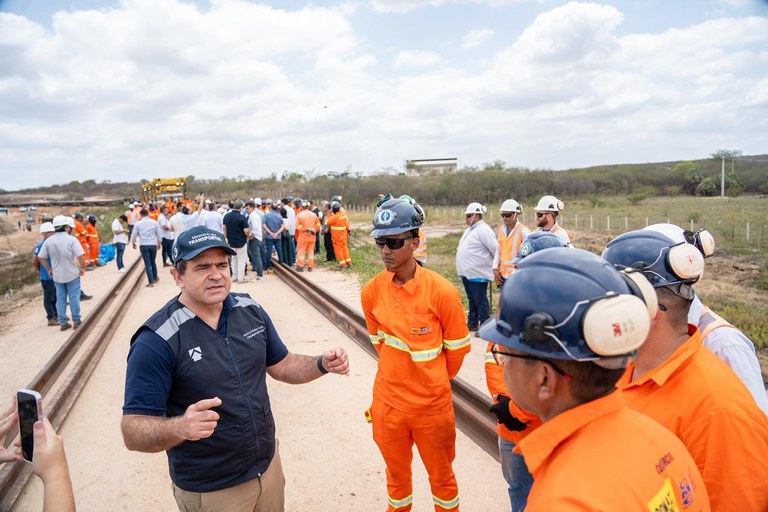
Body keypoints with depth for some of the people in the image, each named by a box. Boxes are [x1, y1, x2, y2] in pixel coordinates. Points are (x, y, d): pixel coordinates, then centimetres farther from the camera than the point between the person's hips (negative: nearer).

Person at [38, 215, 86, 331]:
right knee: (74, 298, 7)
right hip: (72, 274, -4)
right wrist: (82, 268, -6)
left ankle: (63, 323, 18)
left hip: (57, 275, 4)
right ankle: (76, 321, 13)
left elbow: (41, 257, 2)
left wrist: (49, 269, 14)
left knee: (60, 299, 13)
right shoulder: (71, 240, -15)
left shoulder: (49, 241, -2)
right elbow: (81, 256, -22)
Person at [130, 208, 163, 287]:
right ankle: (155, 278, 32)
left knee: (147, 263, 1)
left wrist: (133, 243, 25)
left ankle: (151, 281, -3)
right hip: (153, 244, 2)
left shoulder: (138, 224, -1)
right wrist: (159, 243, 20)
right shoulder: (155, 222, 1)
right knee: (153, 262, 19)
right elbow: (159, 234, 4)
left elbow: (133, 235, 6)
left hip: (143, 245, -1)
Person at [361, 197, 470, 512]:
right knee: (396, 472, 24)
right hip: (388, 402, 3)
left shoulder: (441, 291, -21)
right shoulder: (371, 291, -10)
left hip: (433, 404, -2)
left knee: (441, 475, 21)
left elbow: (457, 348, -6)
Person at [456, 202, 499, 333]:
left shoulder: (483, 230, -16)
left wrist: (496, 265, -7)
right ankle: (472, 323, 30)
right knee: (472, 299, 18)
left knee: (480, 300, -2)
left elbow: (495, 249, -17)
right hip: (467, 272, 10)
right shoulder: (469, 229, 15)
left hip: (478, 273, -10)